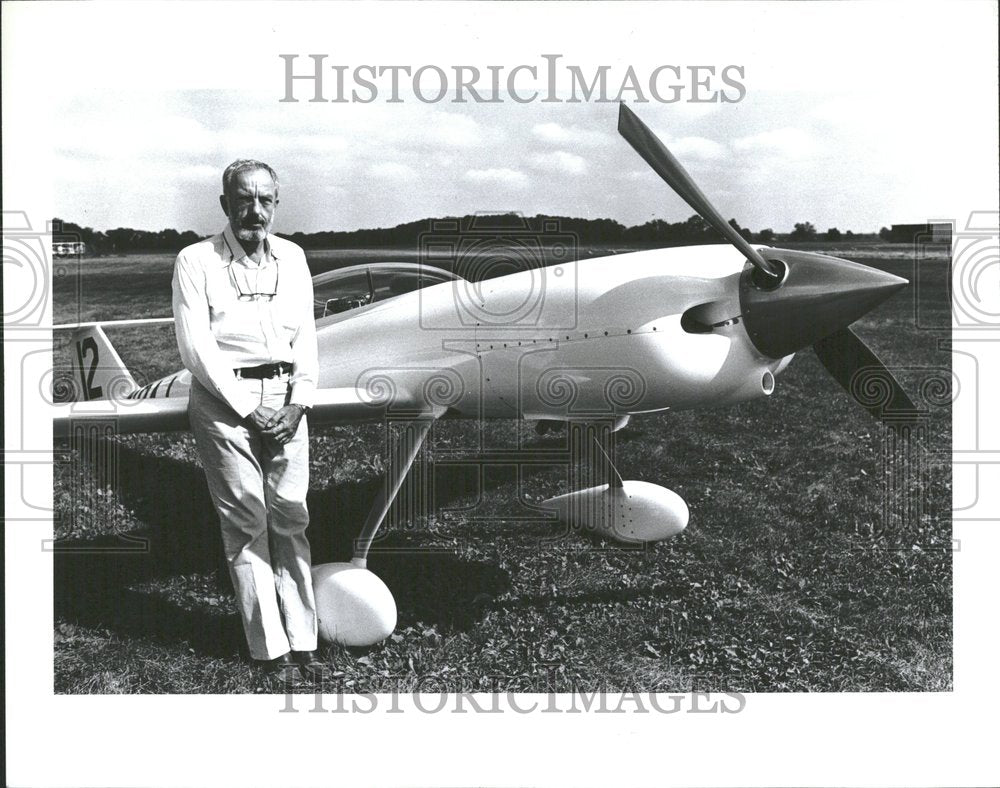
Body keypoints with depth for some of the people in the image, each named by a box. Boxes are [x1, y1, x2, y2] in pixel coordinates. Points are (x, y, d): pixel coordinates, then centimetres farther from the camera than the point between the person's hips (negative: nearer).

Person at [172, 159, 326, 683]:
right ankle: (270, 647, 4)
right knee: (245, 519, -2)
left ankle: (302, 641, 8)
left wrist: (299, 402, -5)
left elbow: (305, 335, 9)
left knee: (290, 515, 2)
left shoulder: (292, 258, 11)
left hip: (284, 396, 4)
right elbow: (195, 348, -8)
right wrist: (248, 408, -12)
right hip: (224, 399, -4)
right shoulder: (196, 262, -3)